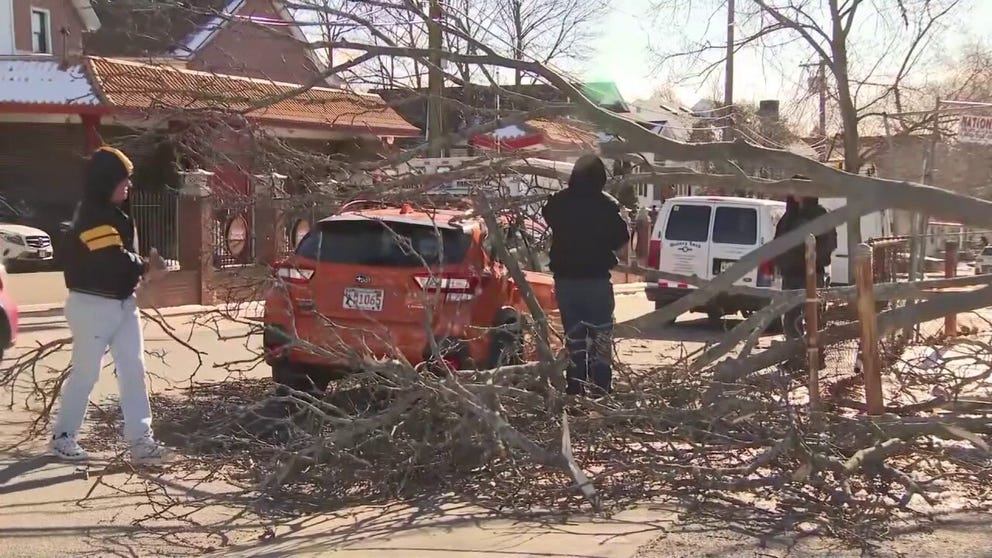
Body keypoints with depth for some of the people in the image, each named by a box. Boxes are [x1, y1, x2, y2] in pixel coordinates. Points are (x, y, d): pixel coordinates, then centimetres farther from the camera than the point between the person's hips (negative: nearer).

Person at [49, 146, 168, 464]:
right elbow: (116, 259, -27)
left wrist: (143, 267, -6)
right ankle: (62, 437, 17)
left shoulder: (114, 213, 12)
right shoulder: (92, 217, -19)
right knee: (85, 373, 2)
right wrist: (146, 267, -9)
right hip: (93, 306, -9)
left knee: (133, 369, 4)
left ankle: (140, 440, 5)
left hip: (122, 303, 9)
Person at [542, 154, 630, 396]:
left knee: (573, 336, 11)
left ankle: (576, 390, 11)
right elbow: (622, 237, -5)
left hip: (565, 278, 3)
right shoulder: (606, 204, -12)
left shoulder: (556, 203, -3)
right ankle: (602, 390, 0)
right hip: (596, 278, -3)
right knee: (601, 337, 4)